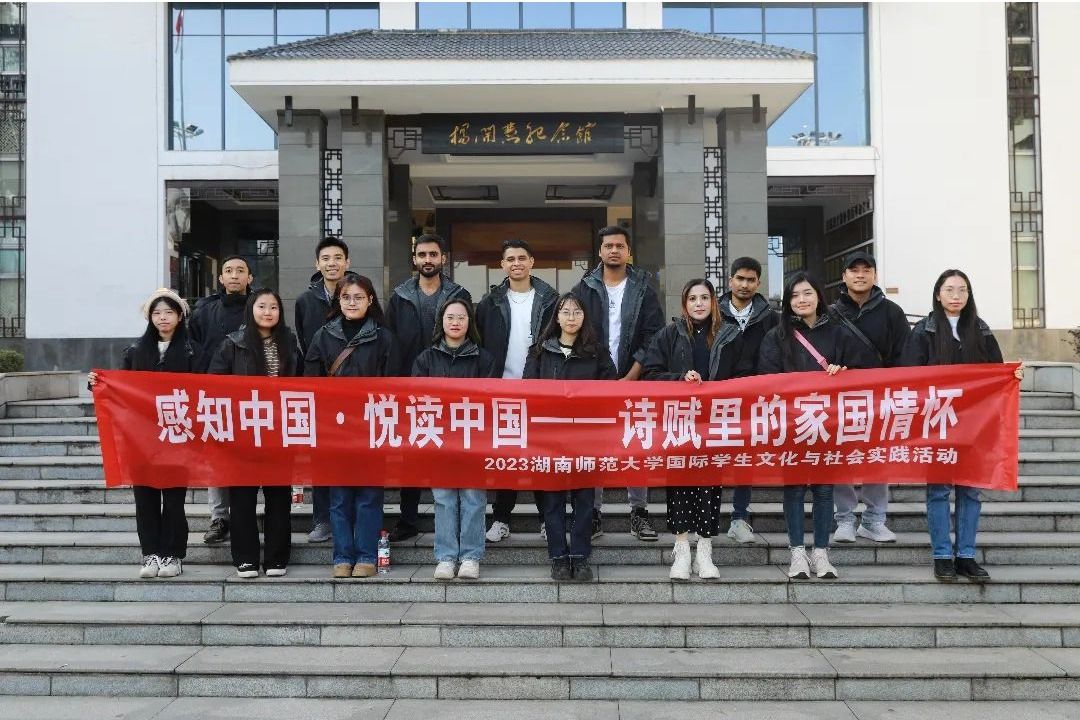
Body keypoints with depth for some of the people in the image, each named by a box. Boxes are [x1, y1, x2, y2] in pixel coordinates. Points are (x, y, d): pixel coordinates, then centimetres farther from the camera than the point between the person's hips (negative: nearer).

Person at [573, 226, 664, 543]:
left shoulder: (643, 289, 6)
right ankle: (593, 512, 11)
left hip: (633, 380, 0)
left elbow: (653, 337, 0)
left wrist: (630, 377, -9)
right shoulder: (584, 289, 7)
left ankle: (639, 511, 11)